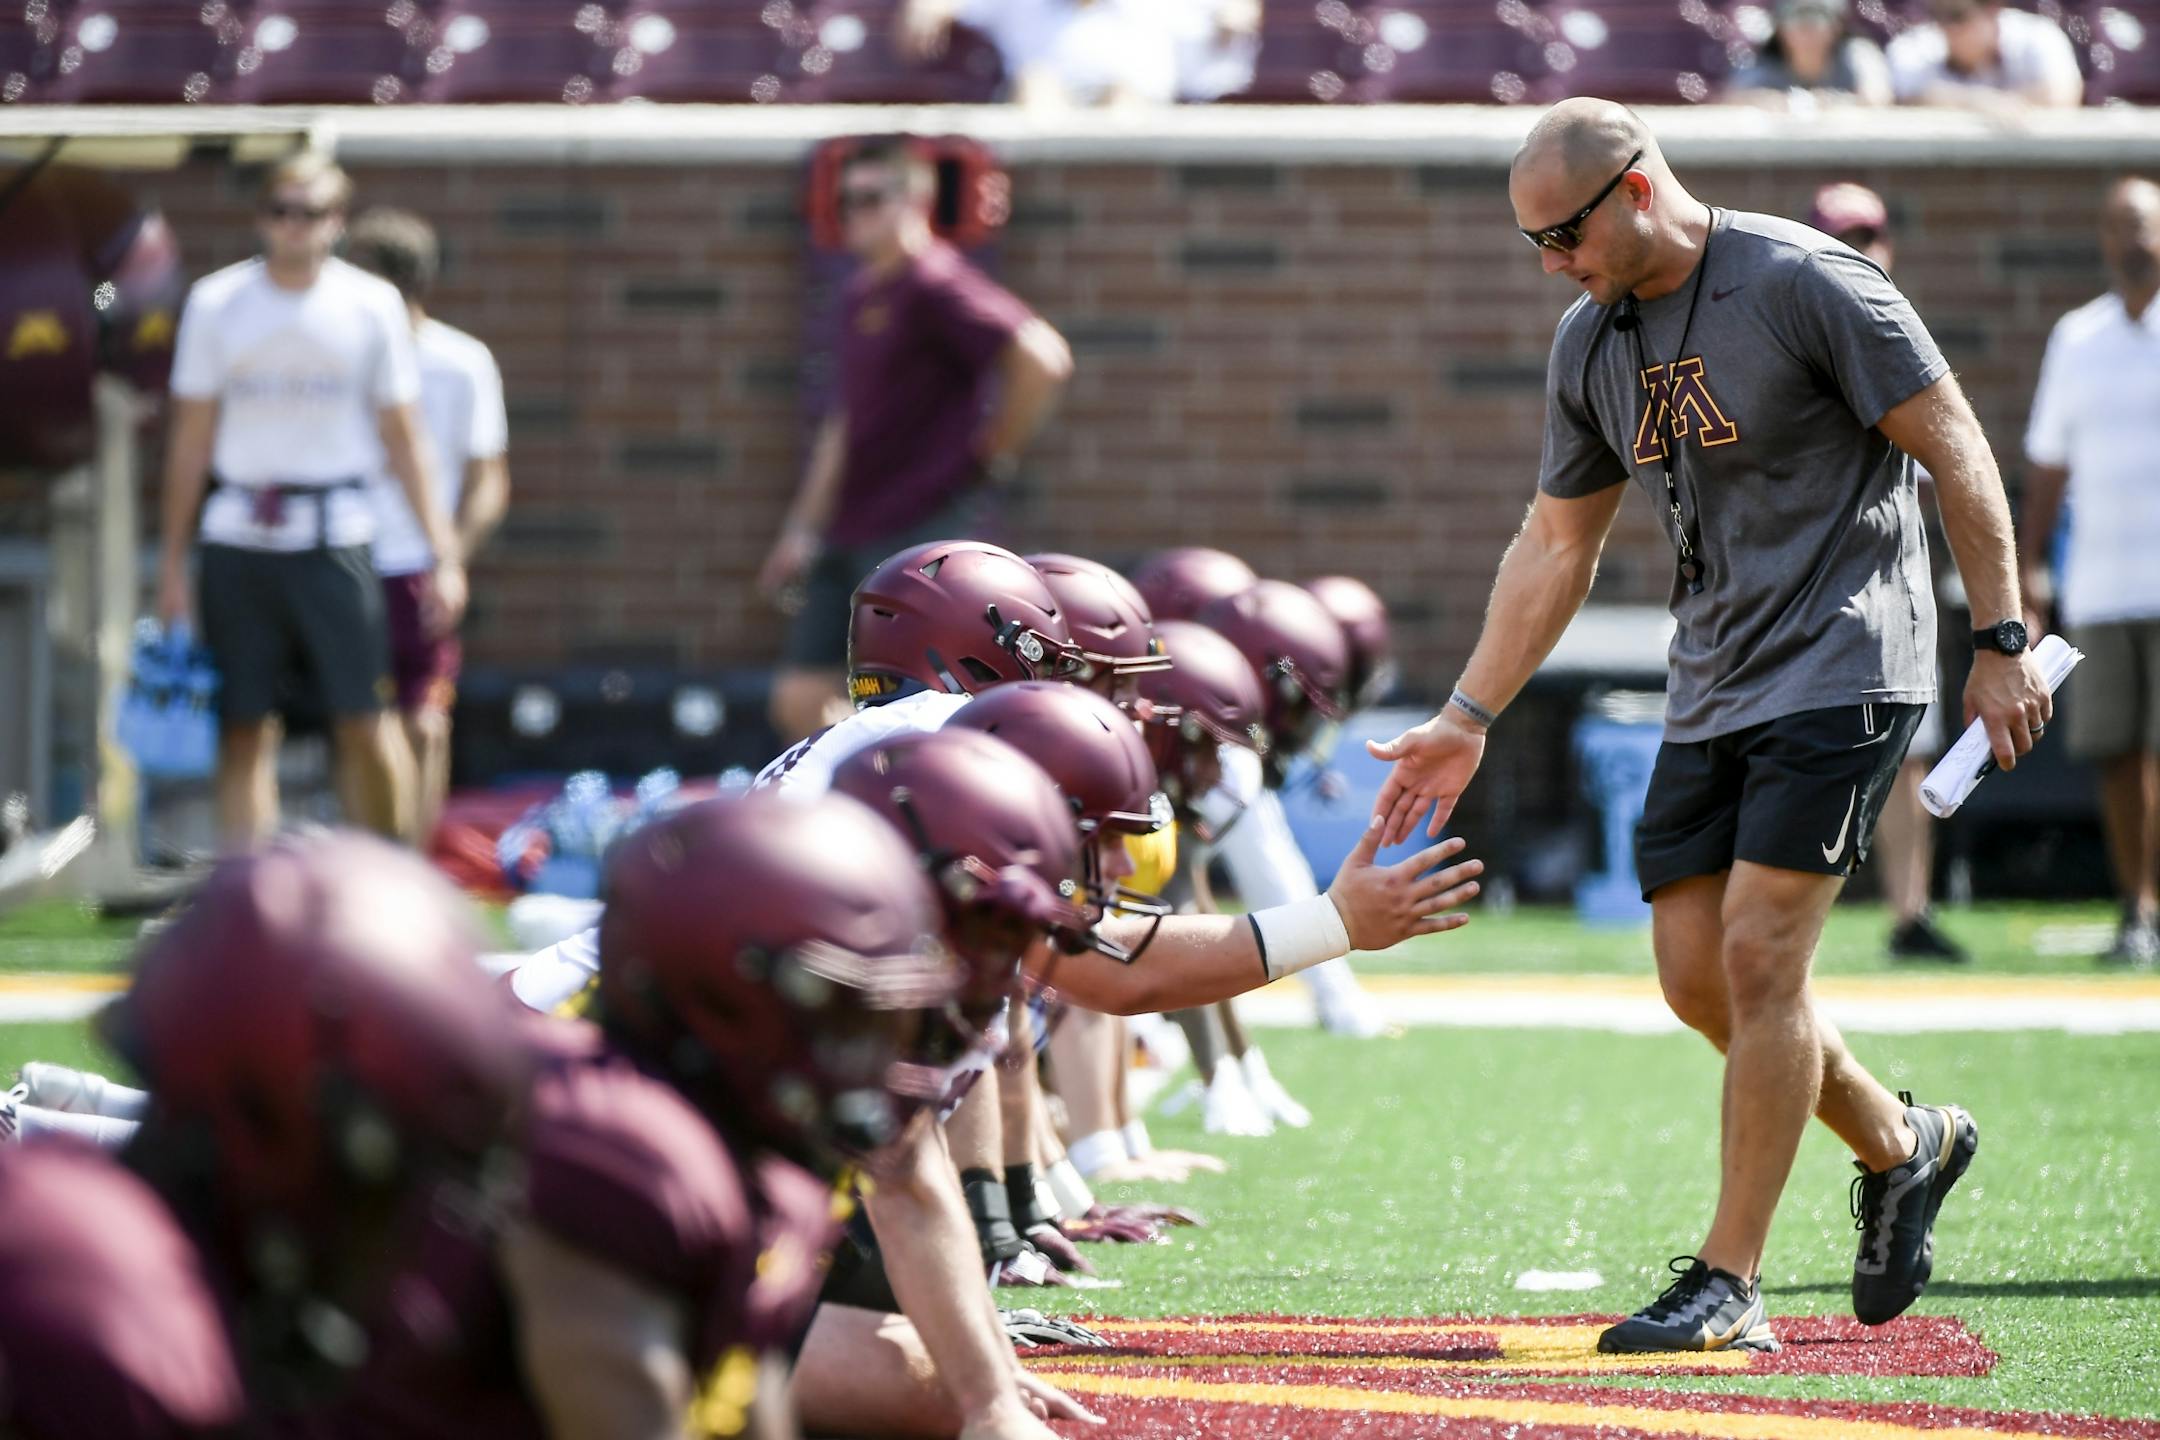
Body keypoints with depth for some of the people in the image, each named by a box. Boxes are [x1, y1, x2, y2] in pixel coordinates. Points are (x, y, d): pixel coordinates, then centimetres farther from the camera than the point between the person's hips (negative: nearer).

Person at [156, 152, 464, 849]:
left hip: (335, 537, -1)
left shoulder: (372, 306, 4)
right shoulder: (216, 303, 5)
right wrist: (172, 560, 7)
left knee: (365, 723, -7)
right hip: (239, 541, 1)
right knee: (243, 726, 0)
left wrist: (444, 554, 2)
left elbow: (402, 440, 8)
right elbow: (190, 439, 10)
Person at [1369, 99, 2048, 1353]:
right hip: (1714, 688, 7)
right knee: (1699, 975, 3)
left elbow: (1956, 451, -10)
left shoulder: (1804, 284, -14)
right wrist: (1468, 719, 12)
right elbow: (1556, 548, 16)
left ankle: (1730, 1283, -8)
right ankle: (1901, 1146, 26)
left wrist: (2003, 643, -12)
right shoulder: (1592, 343, 8)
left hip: (1843, 671, -7)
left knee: (1758, 957, -13)